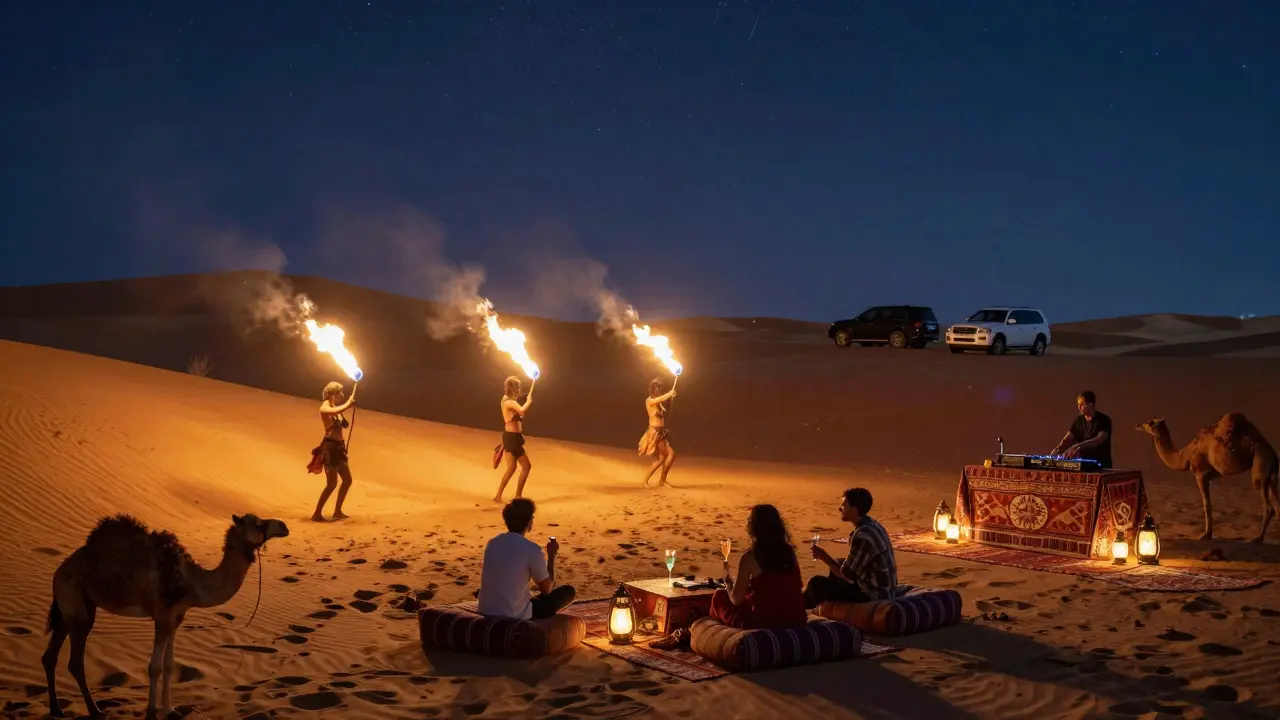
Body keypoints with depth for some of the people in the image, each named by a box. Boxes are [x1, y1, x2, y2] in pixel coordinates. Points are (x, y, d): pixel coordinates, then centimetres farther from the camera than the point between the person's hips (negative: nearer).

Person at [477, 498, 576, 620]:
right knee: (568, 591, 10)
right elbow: (547, 589, -3)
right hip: (515, 617, -7)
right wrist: (552, 555, 7)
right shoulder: (532, 549, -16)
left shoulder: (492, 543, 3)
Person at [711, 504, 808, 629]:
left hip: (763, 624, -6)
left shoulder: (749, 557, -12)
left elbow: (736, 599, -7)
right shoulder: (790, 552, 4)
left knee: (719, 597, 18)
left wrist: (728, 583, 15)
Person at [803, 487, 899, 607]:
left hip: (874, 594, -10)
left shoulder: (863, 536, -26)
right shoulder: (872, 525, 5)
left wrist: (824, 556, -9)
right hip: (882, 589, 10)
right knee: (838, 565, 27)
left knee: (816, 583, -10)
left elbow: (847, 574, -20)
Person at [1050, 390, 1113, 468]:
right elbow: (1067, 439, 3)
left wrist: (1079, 446, -38)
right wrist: (1058, 449, -18)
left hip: (1101, 466, -5)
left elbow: (1099, 439, -25)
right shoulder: (1079, 420, 7)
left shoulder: (1103, 420, -10)